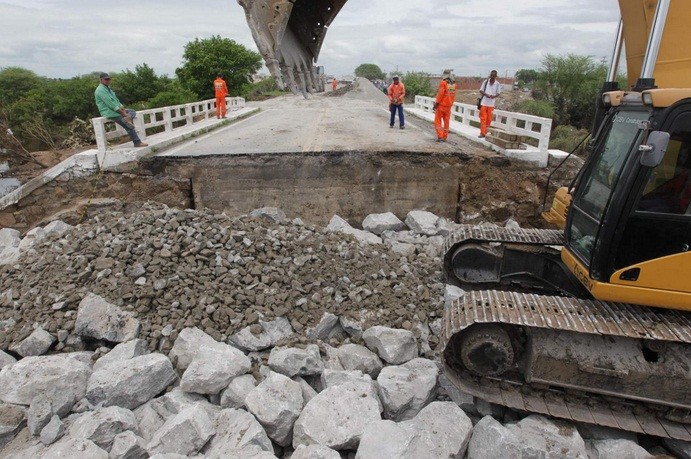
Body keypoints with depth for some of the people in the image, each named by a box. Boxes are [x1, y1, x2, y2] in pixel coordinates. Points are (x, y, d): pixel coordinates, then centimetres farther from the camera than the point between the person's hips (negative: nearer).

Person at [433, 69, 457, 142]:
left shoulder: (443, 83, -15)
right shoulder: (454, 84, 4)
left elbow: (440, 94, -15)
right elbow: (453, 95, 8)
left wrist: (436, 104, -9)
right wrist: (451, 103, 17)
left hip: (441, 105, -6)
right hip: (449, 106, 6)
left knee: (438, 121, 4)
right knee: (446, 121, 11)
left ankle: (440, 136, -6)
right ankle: (445, 137, 14)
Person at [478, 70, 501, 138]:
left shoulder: (497, 84, 0)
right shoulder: (485, 82, -1)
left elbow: (498, 93, 3)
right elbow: (481, 90, 2)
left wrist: (494, 96, -19)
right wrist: (486, 94, -17)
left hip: (491, 103, 1)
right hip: (484, 102, -1)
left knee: (489, 118, 5)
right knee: (483, 118, -4)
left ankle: (485, 131, 20)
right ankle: (482, 133, -4)